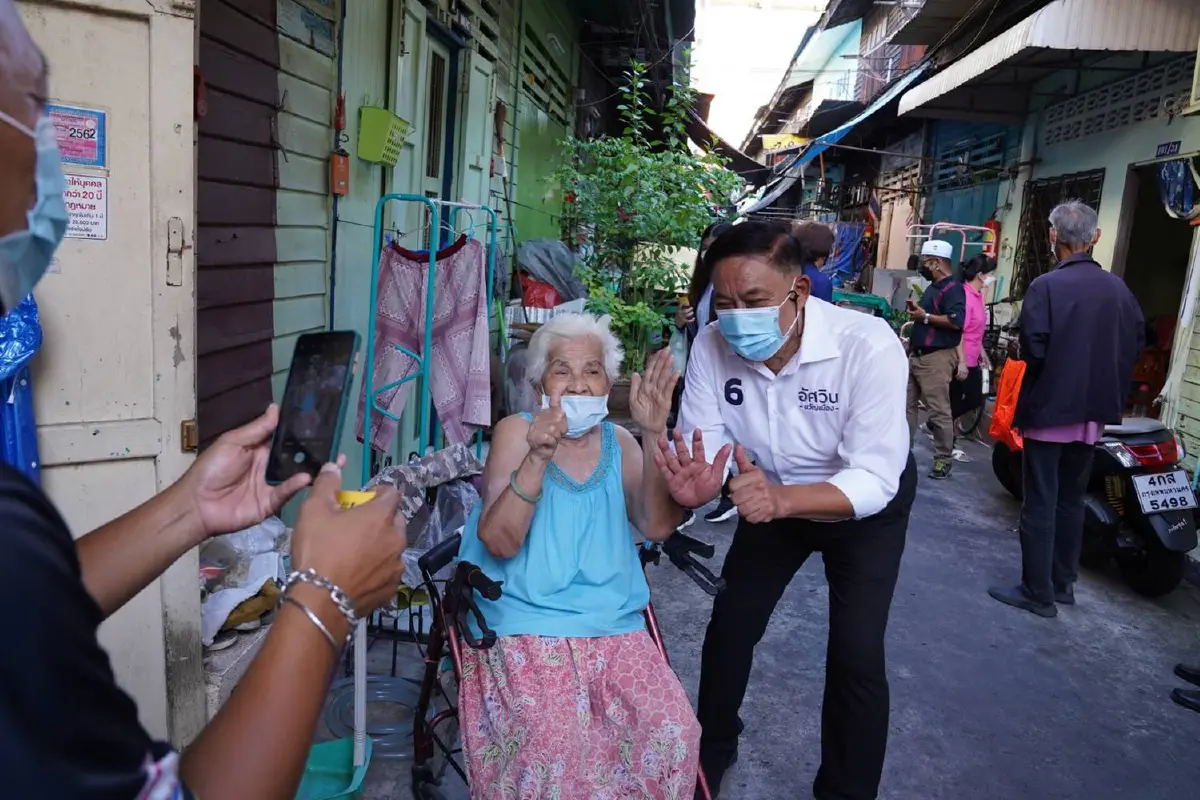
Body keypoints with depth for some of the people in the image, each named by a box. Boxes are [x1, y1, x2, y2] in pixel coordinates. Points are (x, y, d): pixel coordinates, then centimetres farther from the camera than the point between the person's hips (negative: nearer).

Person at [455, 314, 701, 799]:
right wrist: (537, 458, -28)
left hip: (615, 629, 4)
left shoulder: (617, 444, 8)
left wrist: (654, 437, -19)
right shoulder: (517, 432, -2)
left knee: (672, 734, -16)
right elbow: (498, 543, -13)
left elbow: (658, 526, -7)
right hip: (526, 628, -3)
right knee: (558, 745, -26)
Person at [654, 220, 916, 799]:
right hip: (772, 498, 4)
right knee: (728, 629, 9)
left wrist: (783, 498, -54)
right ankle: (711, 751, 38)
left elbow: (873, 481, -36)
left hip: (867, 506, -3)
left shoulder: (869, 346, -35)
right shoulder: (711, 345, -24)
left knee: (855, 657, -8)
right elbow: (703, 448, -21)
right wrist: (695, 486, -45)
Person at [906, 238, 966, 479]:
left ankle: (944, 460, 0)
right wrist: (917, 312, 11)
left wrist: (925, 316, -18)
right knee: (906, 405, 11)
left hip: (937, 358, -10)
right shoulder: (932, 287, 19)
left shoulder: (952, 288, -12)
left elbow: (956, 321, -25)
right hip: (916, 355, 10)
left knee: (939, 412, -6)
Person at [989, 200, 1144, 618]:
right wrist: (1108, 385, 17)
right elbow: (1136, 344, 7)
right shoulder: (1119, 289, 3)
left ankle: (1037, 592, 9)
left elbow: (1033, 350, -22)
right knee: (1072, 500, 18)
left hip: (1050, 408, -6)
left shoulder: (1045, 286, -17)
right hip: (1094, 410, 6)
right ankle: (1064, 583, 28)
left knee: (1040, 504, 2)